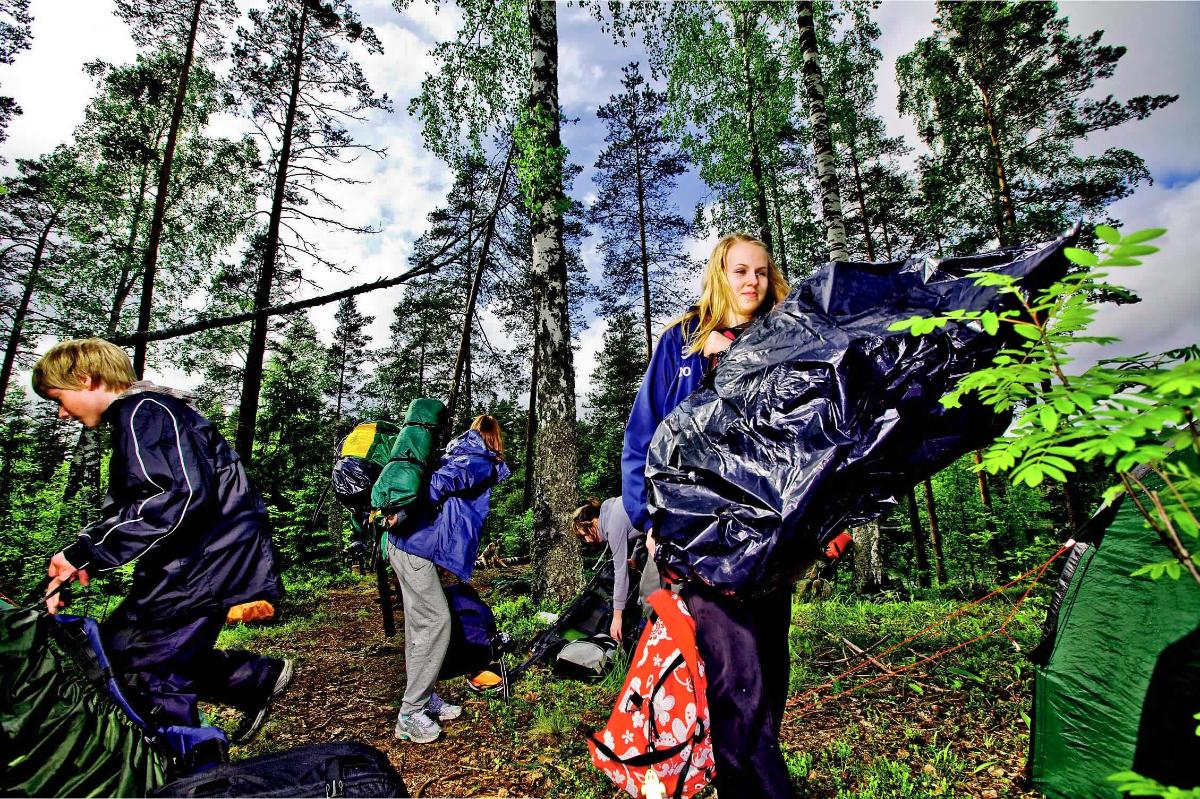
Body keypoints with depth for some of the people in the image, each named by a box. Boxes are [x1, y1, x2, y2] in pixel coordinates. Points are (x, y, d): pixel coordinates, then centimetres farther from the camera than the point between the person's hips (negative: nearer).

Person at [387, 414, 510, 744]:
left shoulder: (456, 455, 20)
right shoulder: (481, 464, -7)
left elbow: (435, 482, 19)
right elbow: (441, 482, -20)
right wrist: (404, 515, -17)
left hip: (405, 544, 9)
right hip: (416, 545, -9)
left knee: (421, 622, 15)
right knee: (436, 622, -5)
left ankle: (423, 698, 26)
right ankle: (410, 714, 1)